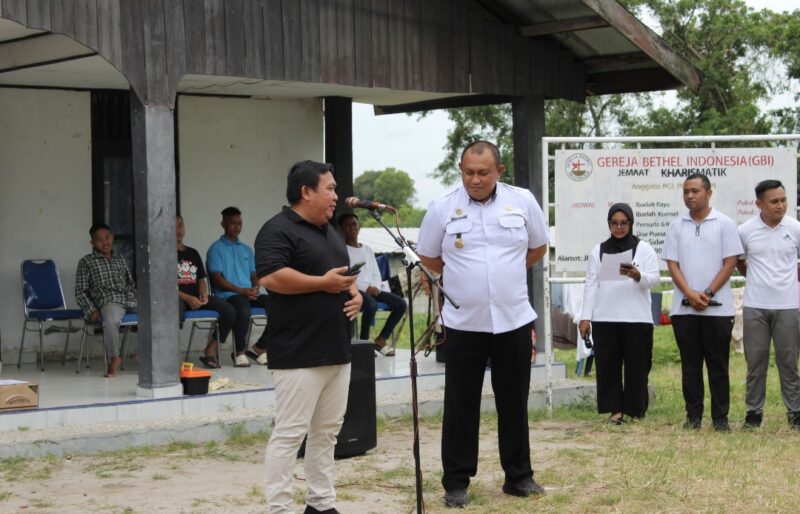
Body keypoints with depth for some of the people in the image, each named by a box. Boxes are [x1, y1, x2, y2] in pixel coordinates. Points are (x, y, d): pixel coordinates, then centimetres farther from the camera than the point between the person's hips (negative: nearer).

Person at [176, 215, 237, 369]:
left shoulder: (192, 253, 23)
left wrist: (204, 295, 0)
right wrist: (187, 298, -15)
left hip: (196, 298, 6)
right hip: (176, 298, -6)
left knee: (229, 310, -15)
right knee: (177, 310, -42)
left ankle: (210, 350, -9)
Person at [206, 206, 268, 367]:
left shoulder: (247, 250, 25)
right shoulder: (216, 249, 5)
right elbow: (217, 278, -5)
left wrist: (255, 288, -2)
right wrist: (241, 291, -15)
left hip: (250, 294, 6)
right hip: (228, 295, -6)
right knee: (243, 308, -40)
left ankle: (259, 348, -9)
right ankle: (240, 352, -23)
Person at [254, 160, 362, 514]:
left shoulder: (331, 233, 20)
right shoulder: (278, 230, -10)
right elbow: (270, 277, -23)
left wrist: (354, 293, 7)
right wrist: (323, 283, -16)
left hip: (336, 350, 9)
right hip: (299, 353, -9)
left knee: (327, 432, 12)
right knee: (290, 433, -7)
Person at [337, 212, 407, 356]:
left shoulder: (367, 250, 21)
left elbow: (376, 274, 17)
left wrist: (376, 287, -5)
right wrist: (365, 288, -17)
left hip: (372, 289, 7)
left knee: (400, 303, -12)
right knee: (371, 305, -37)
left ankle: (381, 340, -5)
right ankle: (364, 341, -18)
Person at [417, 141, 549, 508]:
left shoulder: (523, 201, -1)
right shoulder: (442, 209, -4)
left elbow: (538, 247, 14)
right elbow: (429, 260, 8)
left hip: (514, 320, 1)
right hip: (463, 323, -1)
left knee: (514, 403, 10)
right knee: (461, 405, 4)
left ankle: (519, 476, 22)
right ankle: (456, 482, 12)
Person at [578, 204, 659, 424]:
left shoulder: (643, 248, 5)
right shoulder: (598, 250, 13)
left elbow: (655, 278, -5)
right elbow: (591, 285, 10)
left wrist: (638, 276, -27)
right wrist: (585, 317, 3)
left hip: (636, 318, -2)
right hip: (604, 318, 2)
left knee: (636, 364, 2)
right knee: (607, 364, 0)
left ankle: (635, 408, 12)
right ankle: (615, 408, 7)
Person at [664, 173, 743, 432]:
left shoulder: (724, 224, 1)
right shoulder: (677, 226, 9)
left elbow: (730, 262, -4)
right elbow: (672, 264, 4)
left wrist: (707, 294, -12)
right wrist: (690, 295, -10)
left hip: (717, 307, -2)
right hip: (684, 307, 3)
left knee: (718, 364, 1)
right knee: (690, 364, 6)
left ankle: (720, 418, 6)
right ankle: (693, 416, 11)